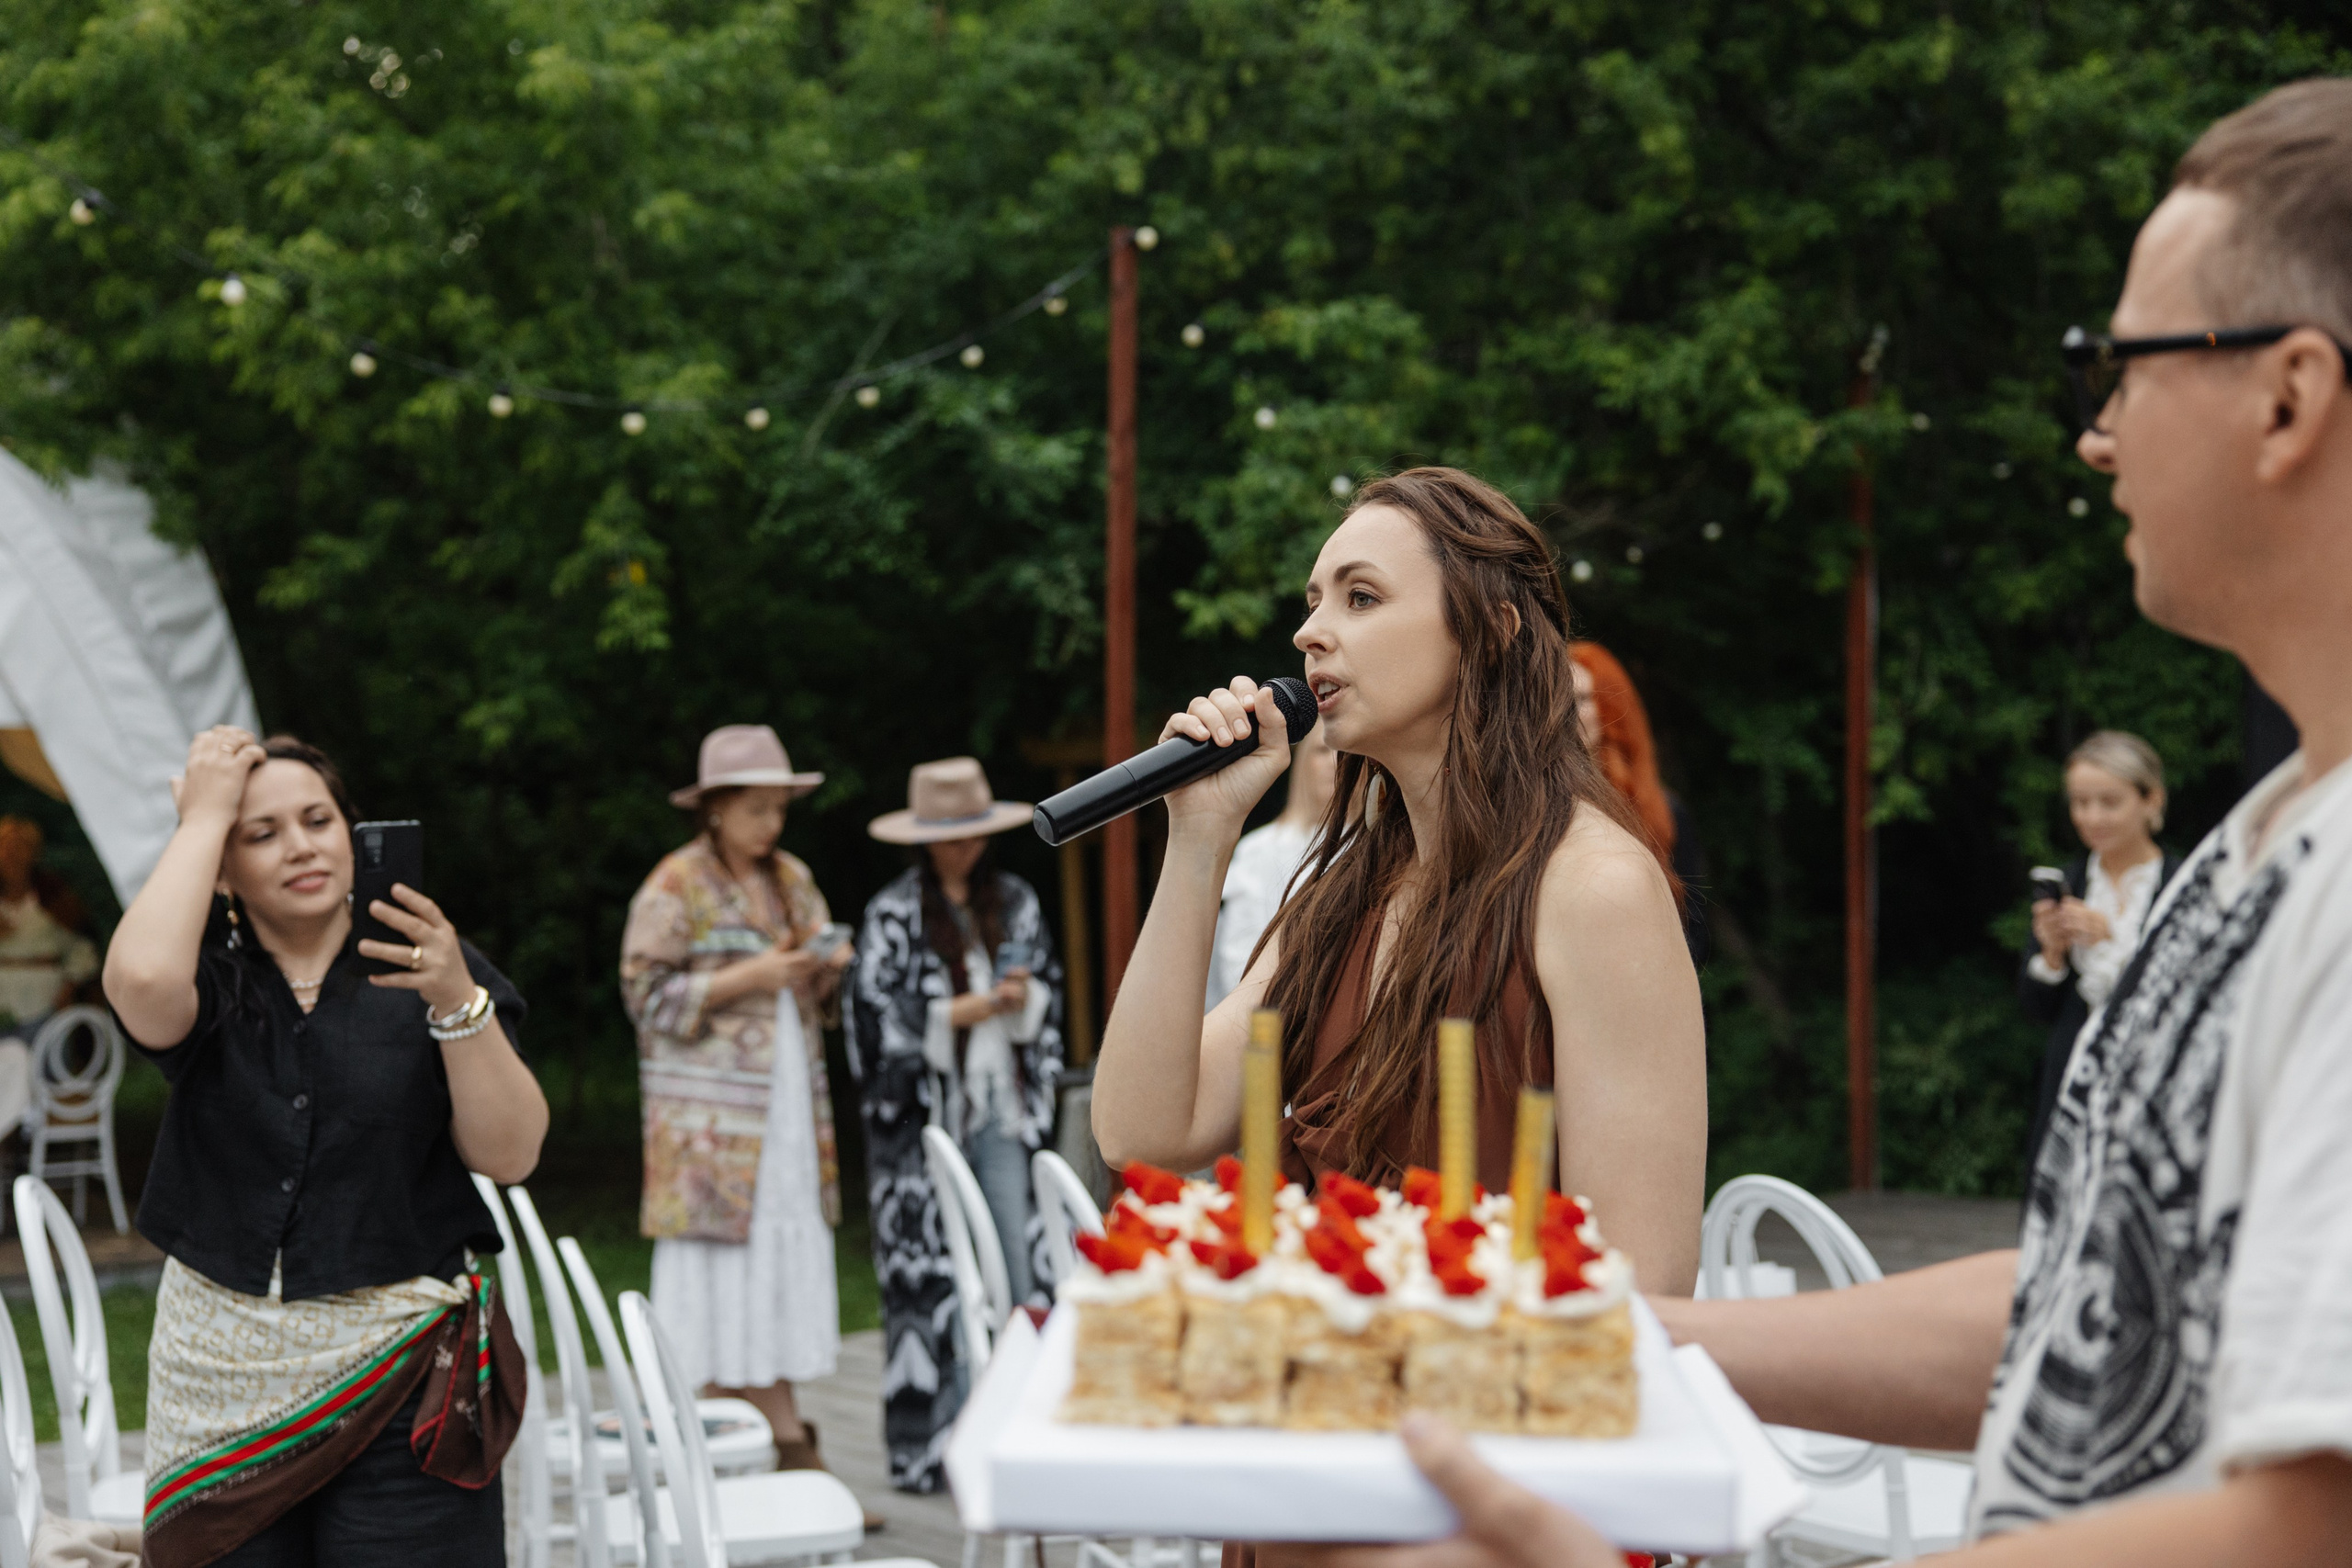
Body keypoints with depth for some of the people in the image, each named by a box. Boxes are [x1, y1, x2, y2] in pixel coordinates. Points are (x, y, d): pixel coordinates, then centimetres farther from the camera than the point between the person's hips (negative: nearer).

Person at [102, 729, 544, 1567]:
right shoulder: (211, 975, 3)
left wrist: (457, 1001, -20)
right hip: (226, 1380, 1)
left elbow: (510, 1154, -6)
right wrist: (204, 813, -11)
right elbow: (140, 980, -23)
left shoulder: (428, 970, 2)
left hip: (403, 1373, -1)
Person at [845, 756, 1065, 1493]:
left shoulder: (1015, 901, 13)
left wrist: (1022, 998, -3)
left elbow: (1049, 994, 18)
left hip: (1000, 1112, 4)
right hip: (924, 1120, -4)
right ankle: (928, 1444, 5)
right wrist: (956, 1015, -12)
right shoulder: (893, 915, -3)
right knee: (929, 1278, -2)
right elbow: (875, 1019, -7)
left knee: (1022, 1270, -1)